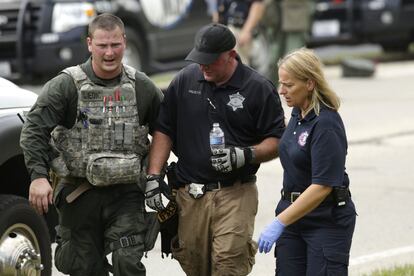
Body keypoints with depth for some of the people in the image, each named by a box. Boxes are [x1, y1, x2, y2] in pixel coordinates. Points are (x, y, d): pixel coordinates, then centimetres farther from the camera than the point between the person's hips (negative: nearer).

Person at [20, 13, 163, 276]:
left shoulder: (142, 87, 4)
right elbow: (34, 130, -10)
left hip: (126, 194, 1)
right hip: (78, 194, -1)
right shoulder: (66, 85, -5)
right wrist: (38, 176, -21)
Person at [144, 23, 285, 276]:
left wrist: (246, 155, -16)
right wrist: (153, 177, 0)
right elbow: (164, 131, 10)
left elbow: (277, 141, 1)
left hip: (235, 196, -3)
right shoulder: (185, 80, 6)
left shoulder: (259, 88, -2)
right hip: (190, 195, 3)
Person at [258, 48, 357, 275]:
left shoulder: (326, 124, -20)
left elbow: (322, 186, -24)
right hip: (294, 211, 8)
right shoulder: (298, 113, 6)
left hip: (327, 220, -8)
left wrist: (279, 223, -26)